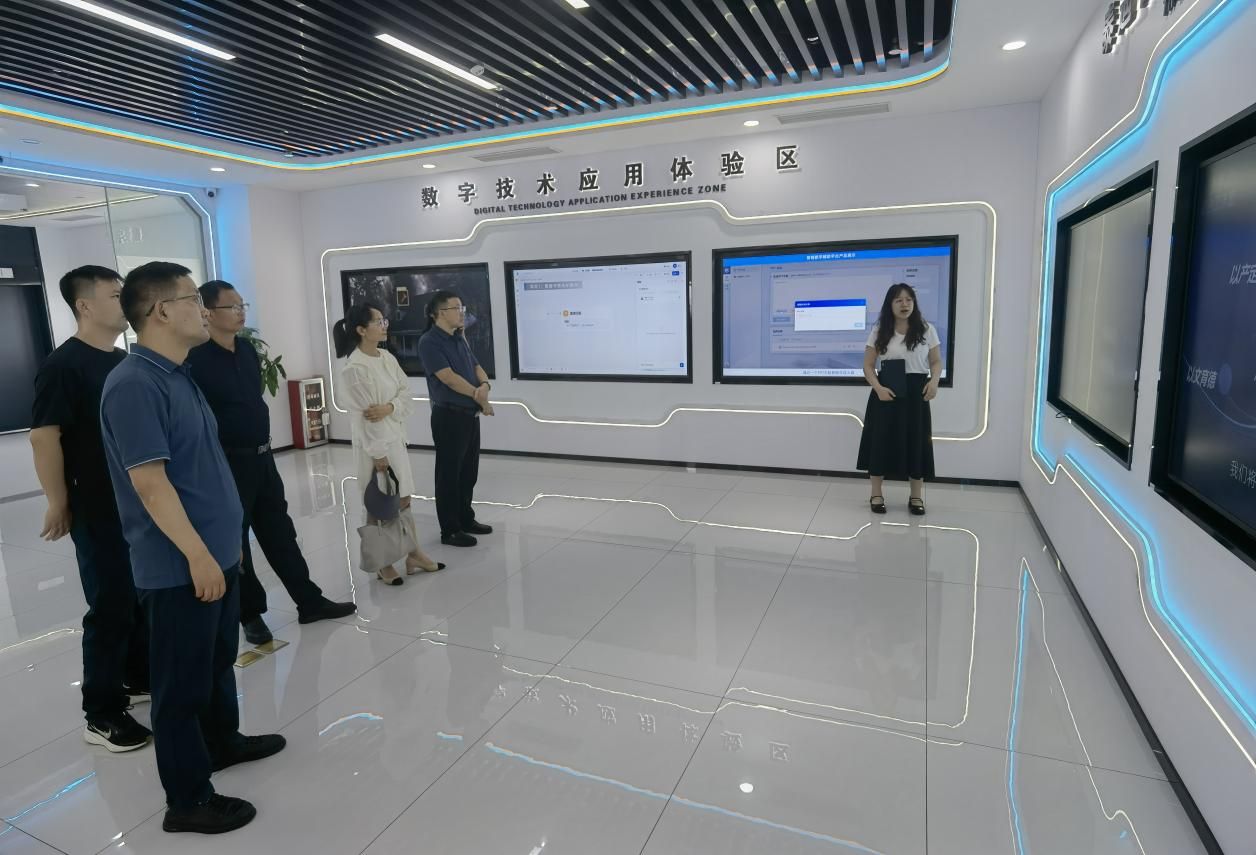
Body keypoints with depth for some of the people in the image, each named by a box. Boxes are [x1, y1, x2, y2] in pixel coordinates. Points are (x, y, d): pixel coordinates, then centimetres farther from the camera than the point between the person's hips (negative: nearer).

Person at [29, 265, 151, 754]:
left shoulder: (124, 360, 9)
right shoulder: (64, 365, -14)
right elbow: (43, 437, -16)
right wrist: (58, 503, -14)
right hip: (99, 510, -7)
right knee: (111, 607, 1)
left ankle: (140, 677, 34)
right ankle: (102, 713, 15)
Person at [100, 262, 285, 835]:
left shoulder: (178, 375, 10)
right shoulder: (134, 385, -20)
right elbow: (150, 481, -23)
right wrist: (197, 555, -21)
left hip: (217, 549, 9)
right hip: (179, 564, -9)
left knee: (219, 658, 24)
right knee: (183, 679, 5)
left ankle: (223, 741, 44)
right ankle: (188, 799, 21)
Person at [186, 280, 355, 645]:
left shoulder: (248, 349, 7)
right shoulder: (195, 359, -16)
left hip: (262, 457, 7)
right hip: (226, 464, -7)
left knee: (280, 533, 13)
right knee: (234, 541, 9)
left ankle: (310, 602, 23)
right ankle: (251, 615, 24)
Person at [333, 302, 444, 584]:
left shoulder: (388, 357, 6)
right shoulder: (355, 368, -17)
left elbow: (406, 390, 6)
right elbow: (364, 415, -18)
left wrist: (389, 407, -16)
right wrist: (378, 453, -18)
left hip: (396, 437, 8)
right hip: (375, 442, -7)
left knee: (403, 498, 15)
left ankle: (414, 555, 28)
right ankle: (383, 564, 20)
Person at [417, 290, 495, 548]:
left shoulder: (460, 340, 14)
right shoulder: (429, 342, -12)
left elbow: (477, 367, 12)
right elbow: (449, 377, -19)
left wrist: (485, 385, -12)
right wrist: (480, 398, -12)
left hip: (470, 414, 8)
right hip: (449, 416, -8)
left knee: (469, 472, 16)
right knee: (449, 474, 1)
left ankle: (466, 519, 29)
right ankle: (450, 530, 10)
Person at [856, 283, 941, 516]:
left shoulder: (926, 329, 3)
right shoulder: (879, 330, 2)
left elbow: (936, 361, 7)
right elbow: (868, 365, 2)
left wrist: (934, 381, -14)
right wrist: (878, 388, -15)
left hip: (915, 393, 1)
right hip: (886, 393, 0)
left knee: (916, 442, 5)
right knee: (881, 441, 2)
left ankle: (917, 497, 19)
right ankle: (876, 495, 15)